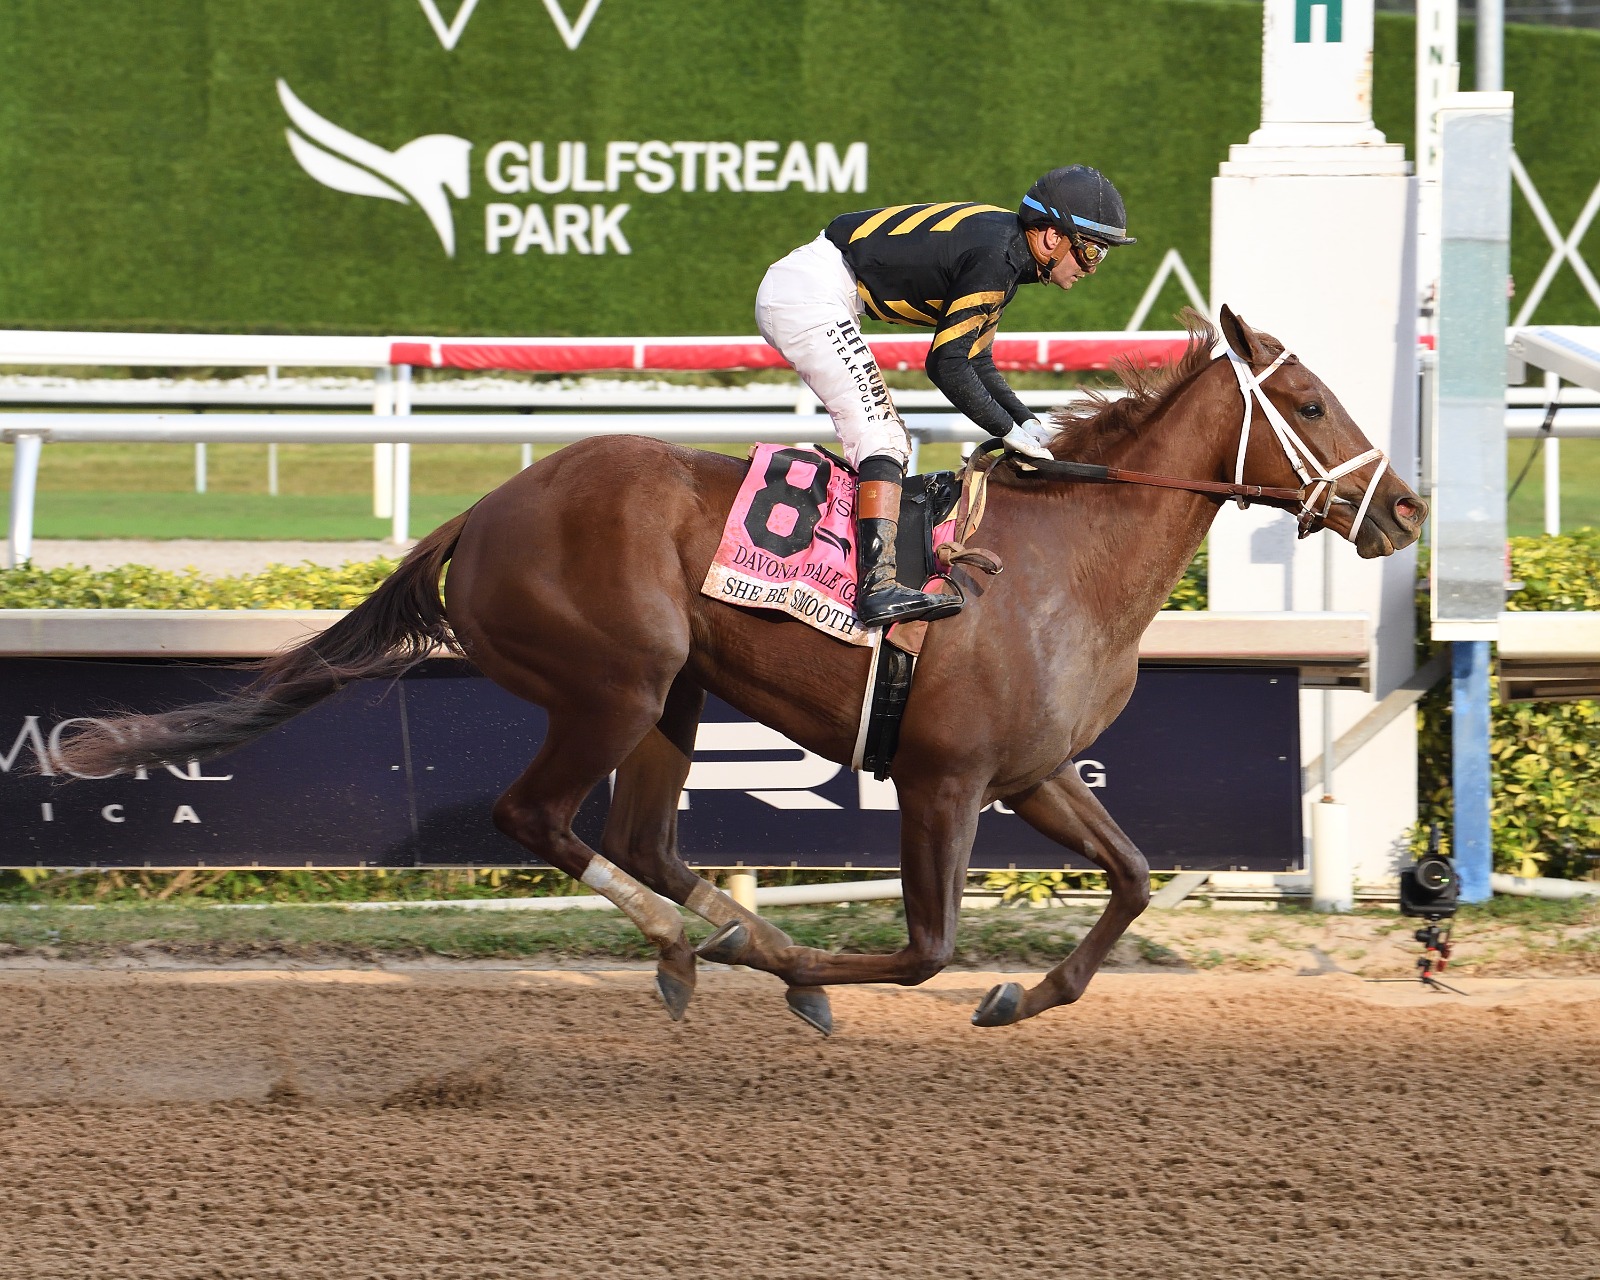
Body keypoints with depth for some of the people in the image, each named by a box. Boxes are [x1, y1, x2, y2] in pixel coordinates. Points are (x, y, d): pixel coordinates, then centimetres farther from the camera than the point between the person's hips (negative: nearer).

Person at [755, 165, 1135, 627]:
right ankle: (878, 586, -27)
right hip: (809, 295, -11)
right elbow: (947, 364, -19)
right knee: (881, 436, -16)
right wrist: (1009, 431, -10)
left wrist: (1028, 423, 6)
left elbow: (976, 362, 17)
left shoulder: (1004, 246, 11)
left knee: (888, 441, 13)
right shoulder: (995, 261, -19)